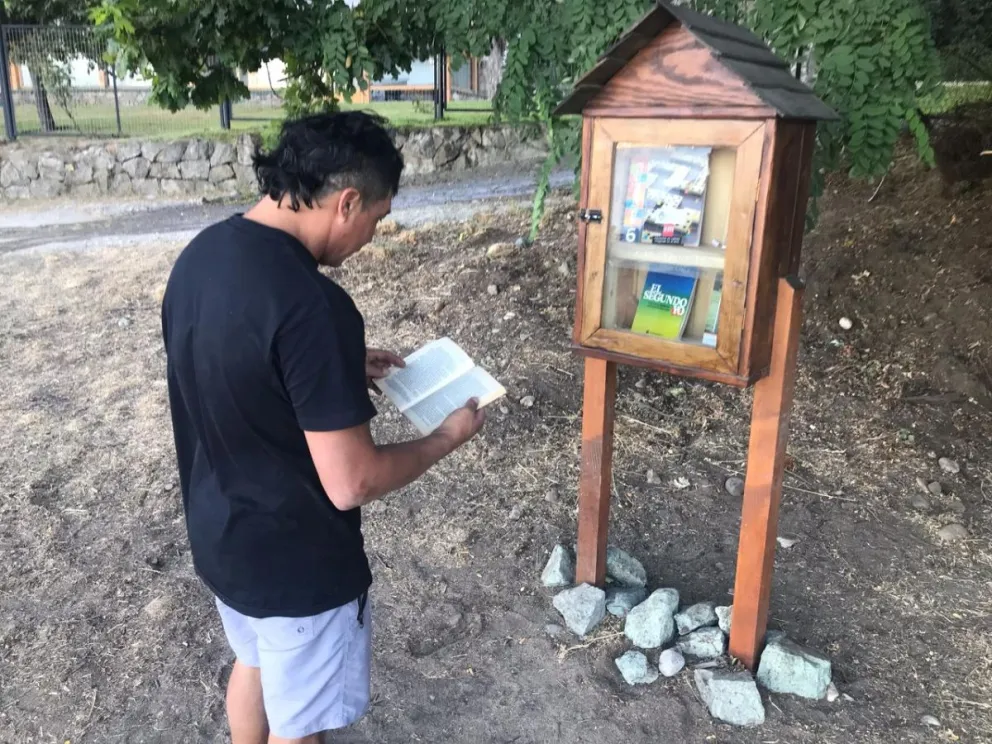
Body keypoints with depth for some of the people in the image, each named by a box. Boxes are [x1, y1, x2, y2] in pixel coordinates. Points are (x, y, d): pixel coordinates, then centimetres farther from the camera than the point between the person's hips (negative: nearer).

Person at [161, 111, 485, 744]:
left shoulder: (200, 255, -5)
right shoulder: (312, 304, -32)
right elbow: (351, 483, -28)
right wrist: (449, 436, -13)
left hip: (219, 534, 8)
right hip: (294, 564, -8)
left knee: (255, 663, 33)